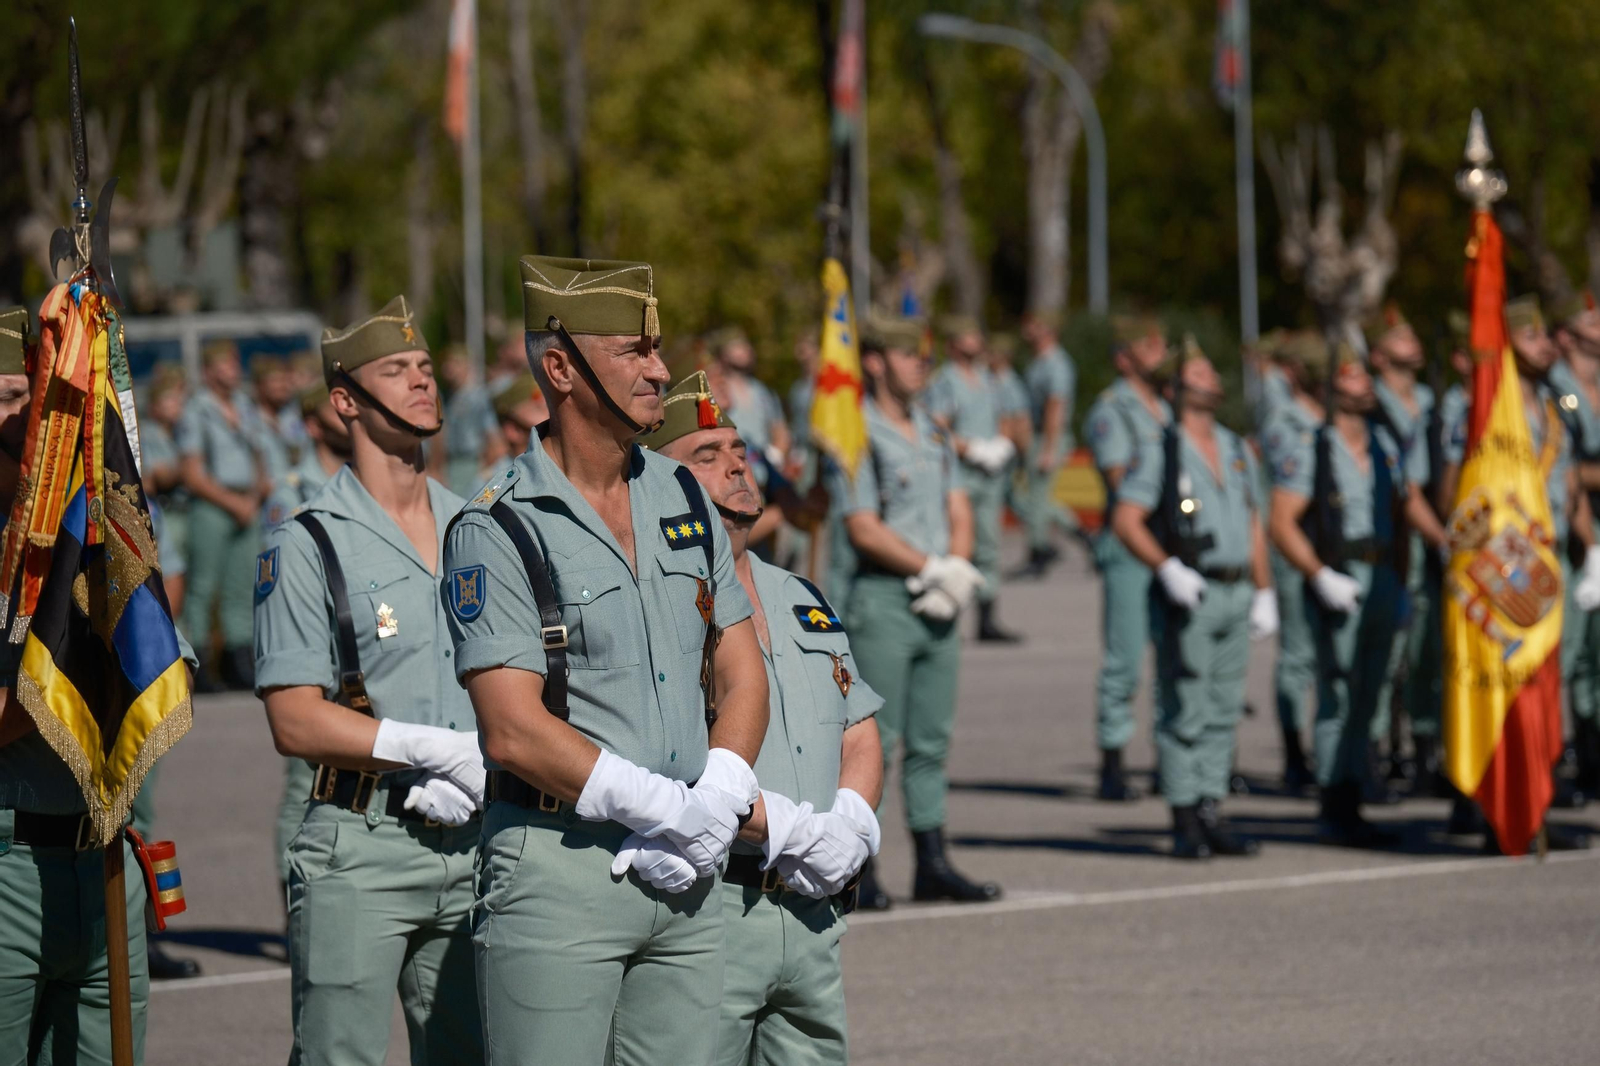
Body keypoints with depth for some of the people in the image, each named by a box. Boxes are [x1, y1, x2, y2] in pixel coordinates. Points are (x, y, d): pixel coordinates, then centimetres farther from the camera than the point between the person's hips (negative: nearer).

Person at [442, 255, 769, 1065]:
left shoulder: (684, 497, 12)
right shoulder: (496, 531, -8)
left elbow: (741, 675, 14)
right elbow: (515, 731, -15)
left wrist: (716, 805, -4)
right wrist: (673, 810, -15)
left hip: (685, 875, 6)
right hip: (556, 872, -6)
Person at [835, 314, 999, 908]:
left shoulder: (934, 434, 16)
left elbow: (959, 513, 14)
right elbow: (864, 529, -14)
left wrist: (956, 575, -4)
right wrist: (934, 569, -13)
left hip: (937, 606, 7)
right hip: (884, 601, -7)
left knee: (932, 741, 9)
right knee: (875, 742, -7)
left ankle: (932, 865, 13)